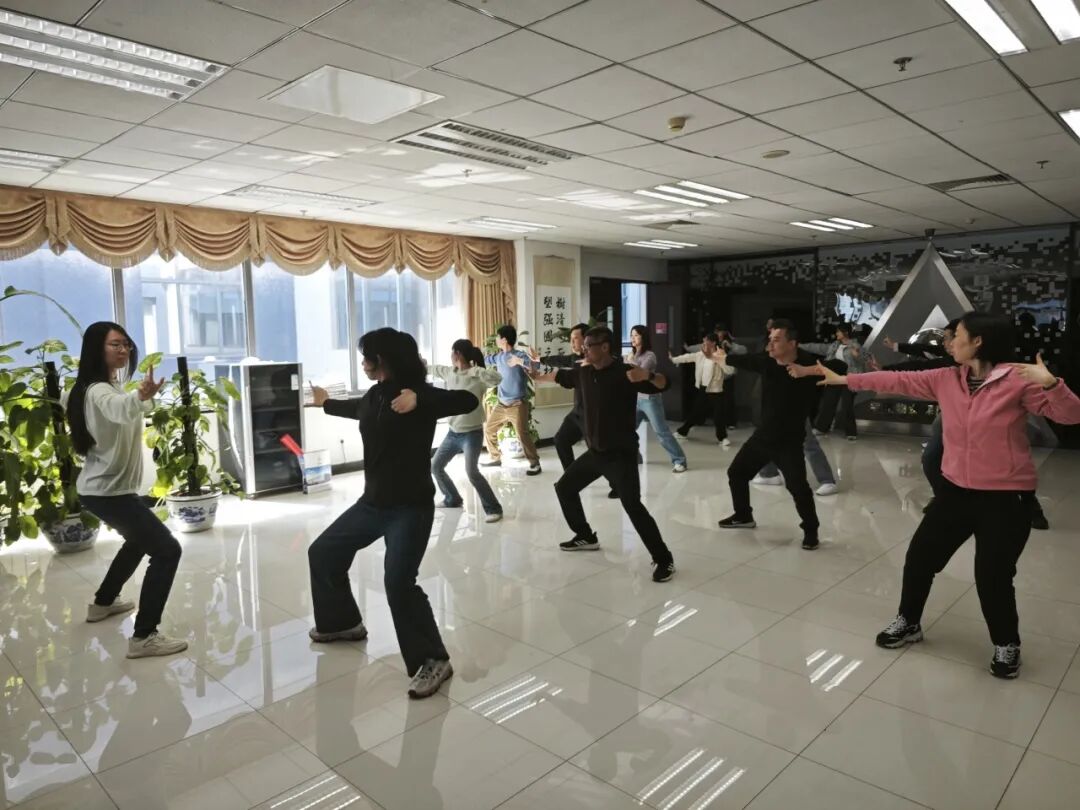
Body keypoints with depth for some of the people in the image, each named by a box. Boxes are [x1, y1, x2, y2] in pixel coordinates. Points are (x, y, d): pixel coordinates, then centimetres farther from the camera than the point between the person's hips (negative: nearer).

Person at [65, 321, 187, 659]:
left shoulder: (110, 386, 7)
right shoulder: (98, 391, -23)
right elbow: (120, 410, -49)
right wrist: (141, 396, -68)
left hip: (103, 487, 11)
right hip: (108, 491, -10)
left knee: (139, 540, 31)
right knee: (166, 550, -14)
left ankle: (103, 603, 45)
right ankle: (143, 637, -14)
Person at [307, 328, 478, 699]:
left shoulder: (419, 395, -17)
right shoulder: (374, 396, 6)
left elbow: (468, 401, -32)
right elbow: (355, 408, 31)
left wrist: (419, 398, -43)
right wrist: (326, 403, 50)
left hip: (411, 507, -9)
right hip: (372, 503, 9)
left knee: (398, 582, -22)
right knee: (322, 553, 19)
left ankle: (433, 660, -6)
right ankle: (342, 622, 39)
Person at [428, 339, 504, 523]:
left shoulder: (477, 377, -17)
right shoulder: (449, 372, 3)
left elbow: (497, 377, -36)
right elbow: (431, 369, 20)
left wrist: (474, 370, -32)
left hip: (472, 433, -8)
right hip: (453, 432, 8)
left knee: (471, 472, -21)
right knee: (435, 466, 14)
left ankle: (494, 509, -9)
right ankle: (453, 499, 33)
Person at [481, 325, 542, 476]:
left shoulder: (519, 355, -14)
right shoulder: (499, 356, 9)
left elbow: (536, 364, -30)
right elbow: (487, 360, 30)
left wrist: (519, 362, -44)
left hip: (517, 405, -8)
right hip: (501, 404, 8)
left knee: (522, 435, -15)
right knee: (488, 428, 14)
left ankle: (535, 463, -5)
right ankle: (495, 457, 29)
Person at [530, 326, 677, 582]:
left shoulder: (625, 373, -16)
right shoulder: (584, 372, 4)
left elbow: (662, 384, -23)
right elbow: (560, 376, 24)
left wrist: (647, 375, -44)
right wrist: (537, 376, 39)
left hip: (621, 454, -8)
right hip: (595, 451, 8)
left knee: (633, 506, -17)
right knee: (564, 487, 18)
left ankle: (664, 560, -4)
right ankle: (586, 537, 36)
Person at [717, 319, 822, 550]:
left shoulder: (808, 364, -18)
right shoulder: (766, 361, -5)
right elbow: (745, 361, 12)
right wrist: (721, 357, 28)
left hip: (789, 442, -6)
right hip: (763, 435, 6)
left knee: (797, 487, -17)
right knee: (736, 472, 15)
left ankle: (811, 531, 8)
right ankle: (743, 516, 37)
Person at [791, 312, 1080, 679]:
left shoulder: (1018, 380, -14)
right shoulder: (947, 379, 1)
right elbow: (898, 380, 4)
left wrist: (1050, 383, -36)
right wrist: (842, 378, 7)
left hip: (1006, 498, -5)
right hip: (957, 490, 6)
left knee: (993, 577, 1)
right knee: (920, 557, 12)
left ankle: (1006, 645, 29)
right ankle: (908, 622, 34)